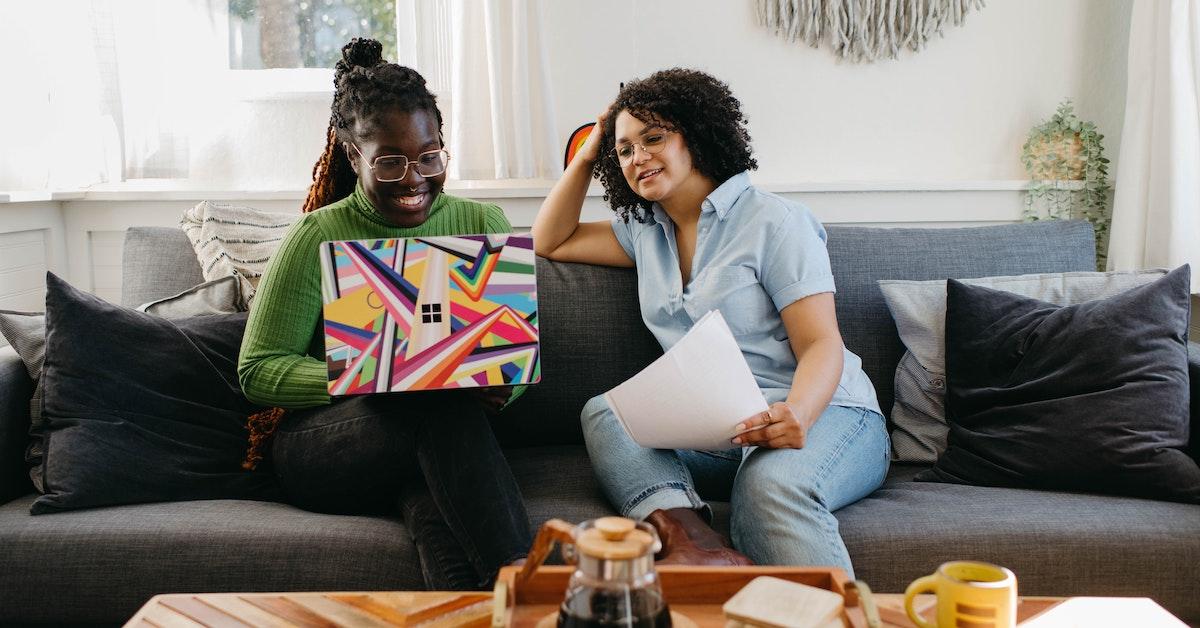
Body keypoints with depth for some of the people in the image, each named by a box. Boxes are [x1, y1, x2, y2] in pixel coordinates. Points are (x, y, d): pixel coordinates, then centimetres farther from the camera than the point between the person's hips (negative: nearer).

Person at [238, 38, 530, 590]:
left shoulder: (484, 226, 9)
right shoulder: (318, 238, -1)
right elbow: (258, 370, -3)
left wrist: (493, 380, -17)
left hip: (436, 442, 2)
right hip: (319, 450, -2)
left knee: (430, 490, -38)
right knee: (443, 408, -35)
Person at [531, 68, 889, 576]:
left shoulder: (774, 222, -2)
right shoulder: (645, 230, 18)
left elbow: (822, 344, -10)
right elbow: (551, 243, 27)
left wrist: (796, 415, -32)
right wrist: (587, 155, 18)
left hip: (825, 413, -5)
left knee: (772, 483, -39)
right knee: (603, 413, -23)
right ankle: (692, 539, -46)